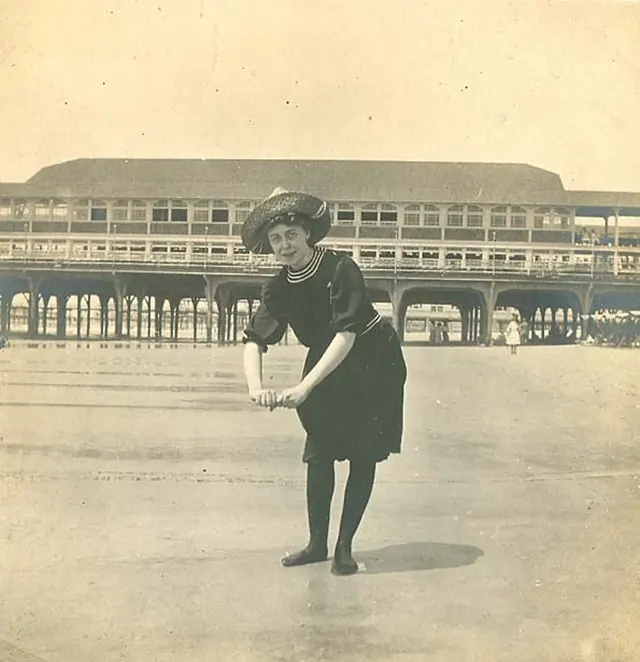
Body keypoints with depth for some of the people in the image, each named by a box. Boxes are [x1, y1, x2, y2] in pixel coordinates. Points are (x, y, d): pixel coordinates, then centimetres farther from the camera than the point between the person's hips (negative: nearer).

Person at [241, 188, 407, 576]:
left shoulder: (340, 269, -26)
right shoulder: (280, 289, -8)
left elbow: (347, 333, -32)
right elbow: (255, 338, -10)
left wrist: (305, 387, -37)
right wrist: (256, 386, -30)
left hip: (374, 363, -5)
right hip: (326, 368, 5)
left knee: (363, 454, -2)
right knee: (319, 451, 0)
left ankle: (345, 546, 10)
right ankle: (317, 543, 14)